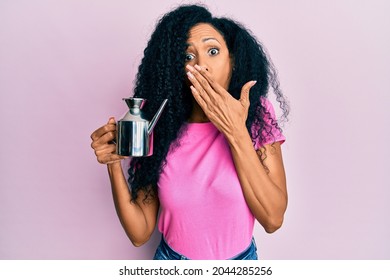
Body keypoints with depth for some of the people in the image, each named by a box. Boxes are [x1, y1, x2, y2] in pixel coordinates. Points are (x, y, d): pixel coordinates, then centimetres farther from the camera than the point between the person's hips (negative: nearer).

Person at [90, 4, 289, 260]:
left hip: (242, 259, 0)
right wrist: (114, 164, -27)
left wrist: (236, 132, -26)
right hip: (172, 258, 0)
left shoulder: (257, 114, -15)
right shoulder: (159, 130, -15)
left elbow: (273, 219, -20)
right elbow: (140, 233, -13)